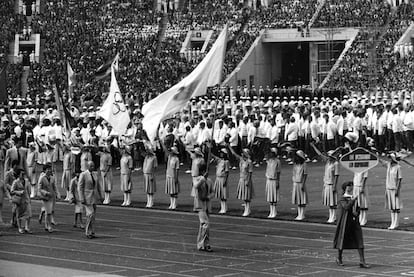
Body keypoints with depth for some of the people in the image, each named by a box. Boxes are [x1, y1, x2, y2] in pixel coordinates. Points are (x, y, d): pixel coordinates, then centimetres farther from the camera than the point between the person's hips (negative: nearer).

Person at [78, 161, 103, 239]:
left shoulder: (95, 174, 7)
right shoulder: (83, 175, -11)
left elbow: (98, 186, 14)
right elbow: (80, 188, -12)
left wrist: (101, 196, 11)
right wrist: (82, 199, -18)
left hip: (94, 196, 6)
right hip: (86, 197, -6)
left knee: (93, 215, 6)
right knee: (90, 214, -14)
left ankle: (91, 232, 13)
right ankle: (88, 232, -4)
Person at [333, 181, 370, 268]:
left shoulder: (354, 198, 10)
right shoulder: (343, 199, -8)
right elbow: (346, 207, -26)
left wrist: (356, 212, -1)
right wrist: (353, 200, -26)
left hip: (355, 222, 5)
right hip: (345, 223, -5)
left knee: (359, 241, -4)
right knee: (343, 241, 7)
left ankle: (362, 261, -5)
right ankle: (339, 259, 28)